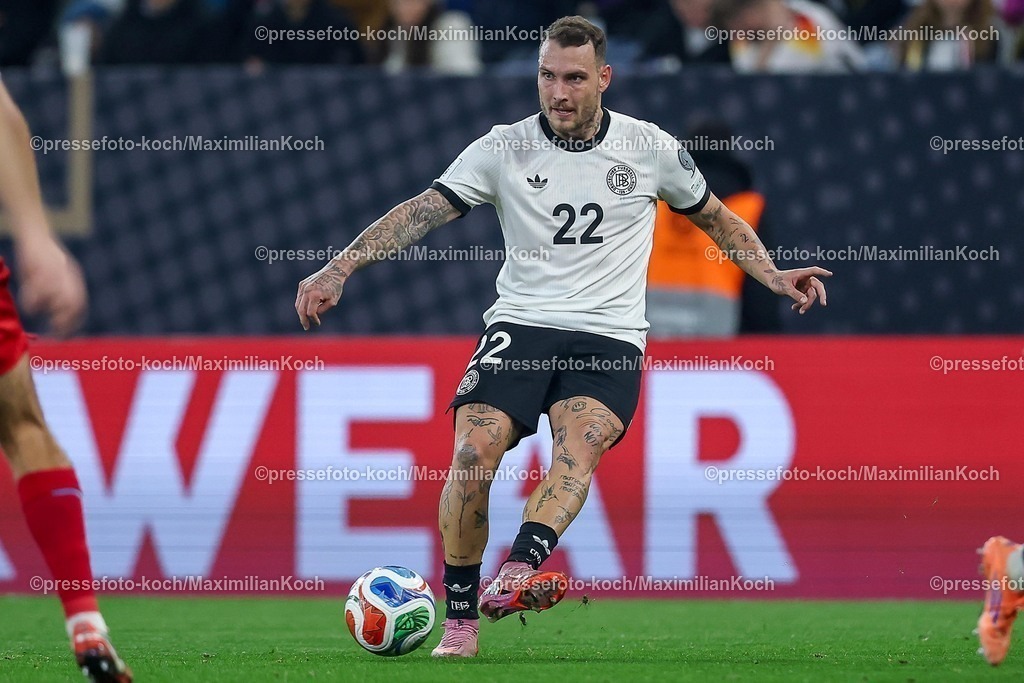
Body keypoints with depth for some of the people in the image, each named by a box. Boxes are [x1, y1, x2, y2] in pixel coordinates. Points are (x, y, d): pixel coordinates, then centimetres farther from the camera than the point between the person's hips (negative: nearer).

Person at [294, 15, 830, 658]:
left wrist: (775, 276, 8)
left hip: (609, 337, -1)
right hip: (520, 327, 1)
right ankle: (461, 621, -9)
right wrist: (340, 268, -15)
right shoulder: (505, 148, 3)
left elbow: (715, 217, 21)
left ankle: (516, 575, -52)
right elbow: (421, 211, -3)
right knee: (473, 453, -20)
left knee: (581, 441, -30)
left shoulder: (651, 148, 5)